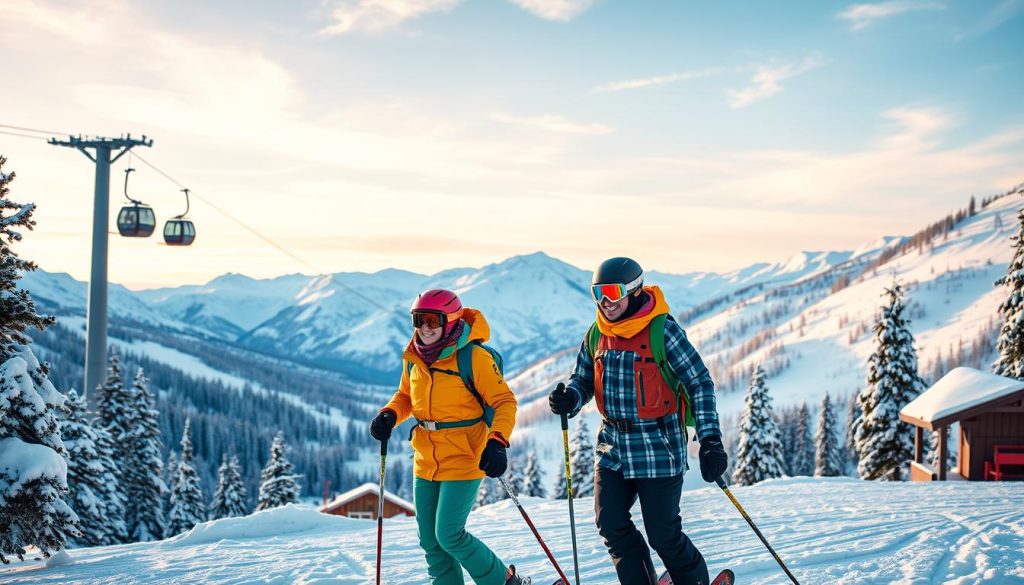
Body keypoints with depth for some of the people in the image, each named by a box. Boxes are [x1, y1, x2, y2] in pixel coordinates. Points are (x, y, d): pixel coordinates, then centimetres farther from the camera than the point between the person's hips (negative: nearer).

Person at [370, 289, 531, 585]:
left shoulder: (473, 356, -15)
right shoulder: (413, 357, 3)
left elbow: (504, 401, -13)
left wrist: (497, 442, -28)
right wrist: (389, 415, -1)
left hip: (464, 460, -6)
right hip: (426, 461, 7)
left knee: (449, 535, -10)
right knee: (430, 540, 9)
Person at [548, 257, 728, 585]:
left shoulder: (662, 331, -12)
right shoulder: (597, 335, 4)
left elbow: (700, 383, -10)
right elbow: (583, 380, 15)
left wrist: (710, 440, -16)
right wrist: (569, 399, -10)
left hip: (659, 446, -5)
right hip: (613, 444, 6)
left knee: (663, 534, -1)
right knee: (611, 525, 1)